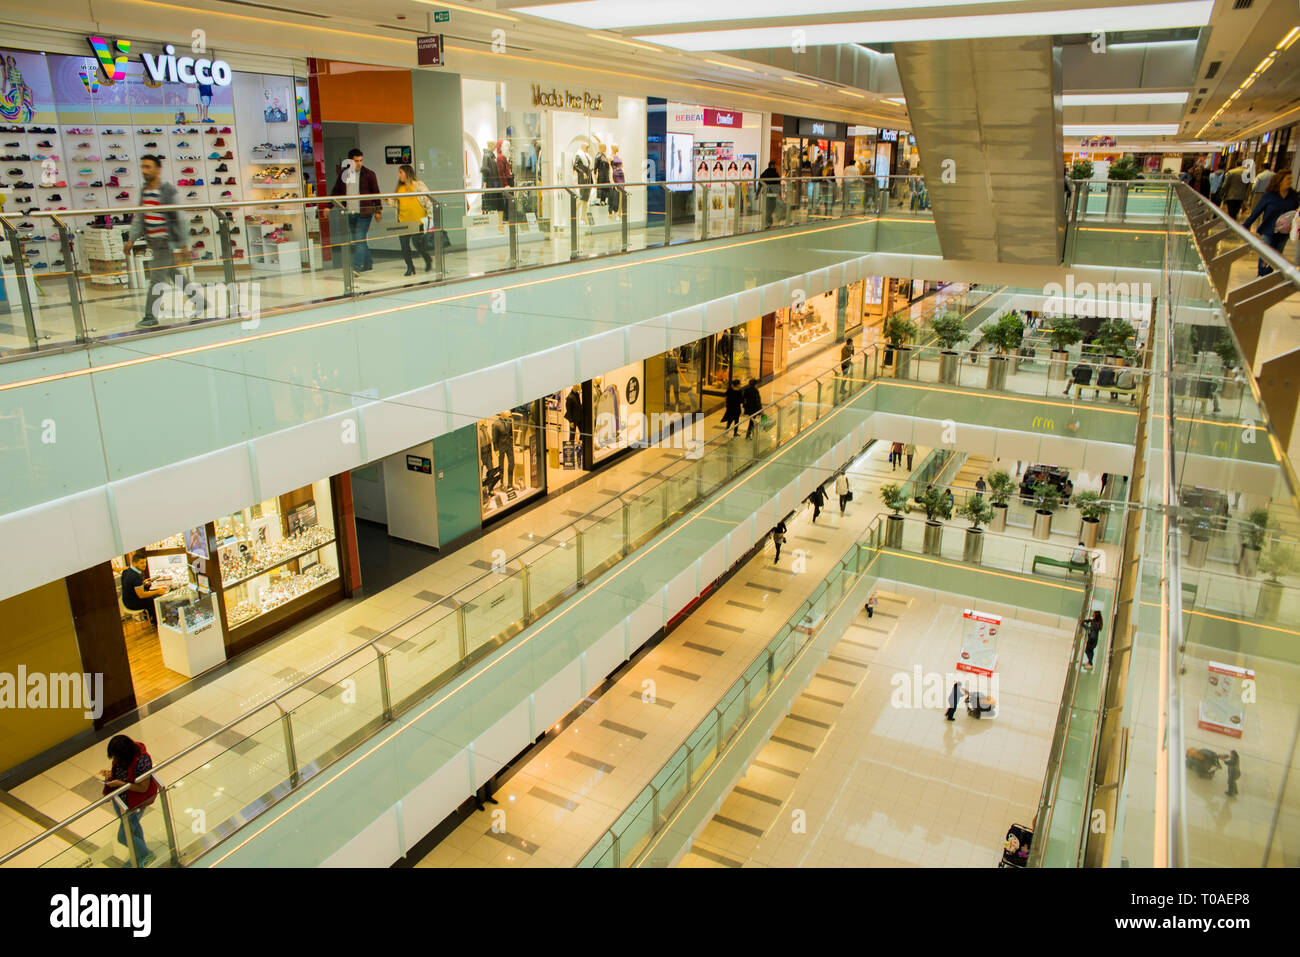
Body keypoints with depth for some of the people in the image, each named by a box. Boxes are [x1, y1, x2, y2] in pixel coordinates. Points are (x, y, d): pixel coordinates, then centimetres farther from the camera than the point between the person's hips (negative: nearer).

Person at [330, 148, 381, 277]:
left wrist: (378, 210, 3)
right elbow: (336, 191, 13)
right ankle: (368, 264, 23)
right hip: (349, 212, 5)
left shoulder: (368, 174, -2)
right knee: (353, 240, 10)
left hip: (364, 213, -4)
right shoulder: (343, 173, 7)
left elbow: (376, 193, 4)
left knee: (359, 239, -11)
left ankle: (356, 267, -11)